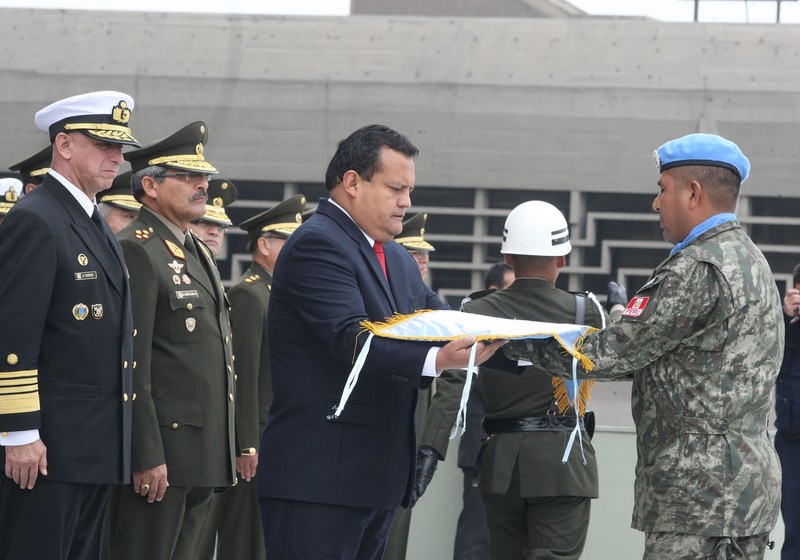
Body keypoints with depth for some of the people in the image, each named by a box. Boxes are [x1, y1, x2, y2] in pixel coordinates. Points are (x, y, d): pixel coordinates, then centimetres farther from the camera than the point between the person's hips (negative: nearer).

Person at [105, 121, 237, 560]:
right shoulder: (136, 251, -11)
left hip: (203, 452, 9)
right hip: (160, 451, -9)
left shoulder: (198, 253, 19)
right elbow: (133, 364, -17)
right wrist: (147, 456, -21)